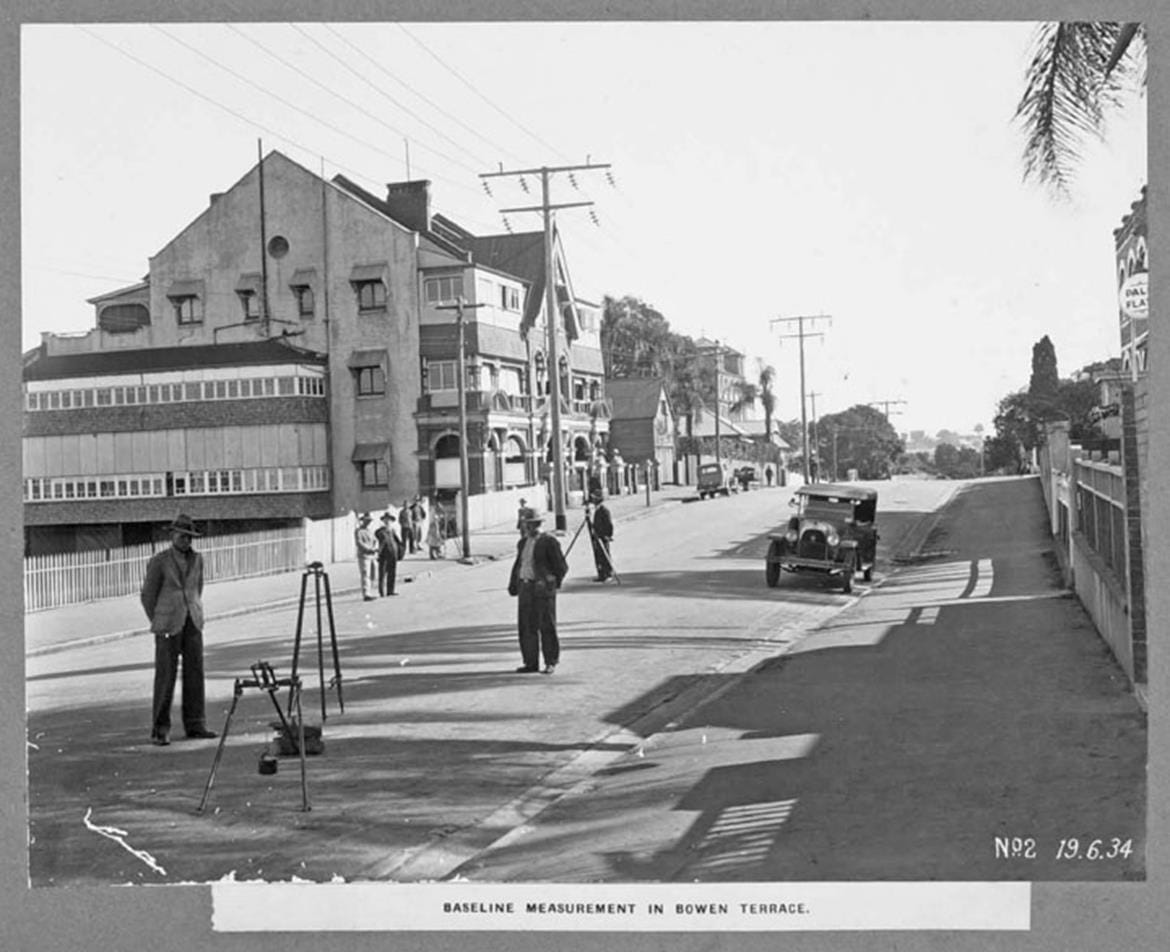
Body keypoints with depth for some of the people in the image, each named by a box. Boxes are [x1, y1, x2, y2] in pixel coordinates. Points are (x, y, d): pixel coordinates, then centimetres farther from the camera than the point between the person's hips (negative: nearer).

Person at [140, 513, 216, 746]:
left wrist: (195, 614, 16)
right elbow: (148, 596, 0)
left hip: (193, 623, 5)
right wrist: (159, 625, 4)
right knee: (166, 676, -4)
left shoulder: (197, 559, 8)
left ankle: (195, 724, 11)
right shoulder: (158, 561, -7)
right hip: (168, 626, -5)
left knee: (194, 673, 4)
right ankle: (160, 730, 3)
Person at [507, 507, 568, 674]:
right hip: (525, 587, 7)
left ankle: (551, 662, 8)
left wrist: (551, 583, -1)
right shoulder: (523, 543, 15)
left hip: (543, 588, -7)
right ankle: (531, 663, 15)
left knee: (546, 626, -1)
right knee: (526, 626, 7)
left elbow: (561, 566, -4)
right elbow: (518, 565, 21)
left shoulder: (549, 542, -6)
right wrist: (513, 584, 10)